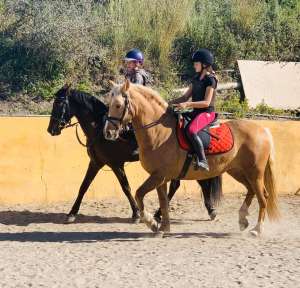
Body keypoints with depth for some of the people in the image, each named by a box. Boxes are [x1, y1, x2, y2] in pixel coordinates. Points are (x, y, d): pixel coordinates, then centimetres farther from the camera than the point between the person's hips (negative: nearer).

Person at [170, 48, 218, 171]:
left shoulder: (210, 80, -9)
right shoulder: (196, 78, 16)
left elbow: (206, 102, -17)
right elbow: (185, 97, 18)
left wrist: (187, 104, -26)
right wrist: (169, 103, 4)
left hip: (207, 113, -10)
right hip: (195, 112, 10)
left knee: (191, 130, -35)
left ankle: (203, 161, -36)